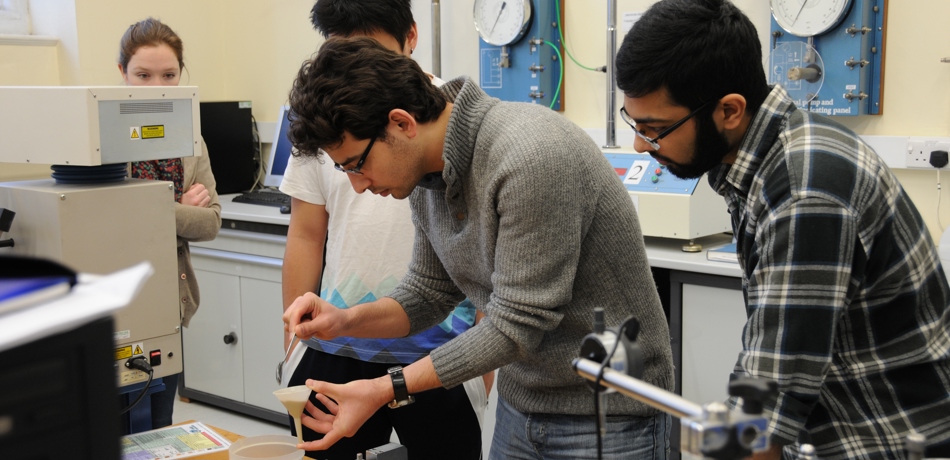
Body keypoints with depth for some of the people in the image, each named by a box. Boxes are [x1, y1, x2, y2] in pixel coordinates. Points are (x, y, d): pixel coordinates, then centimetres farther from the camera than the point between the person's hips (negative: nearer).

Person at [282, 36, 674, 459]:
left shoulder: (530, 157, -29)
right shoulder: (426, 172, -1)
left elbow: (517, 323, -26)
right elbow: (431, 292, 9)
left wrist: (389, 389, -22)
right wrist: (346, 321, -9)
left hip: (605, 415, -7)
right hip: (520, 404, 8)